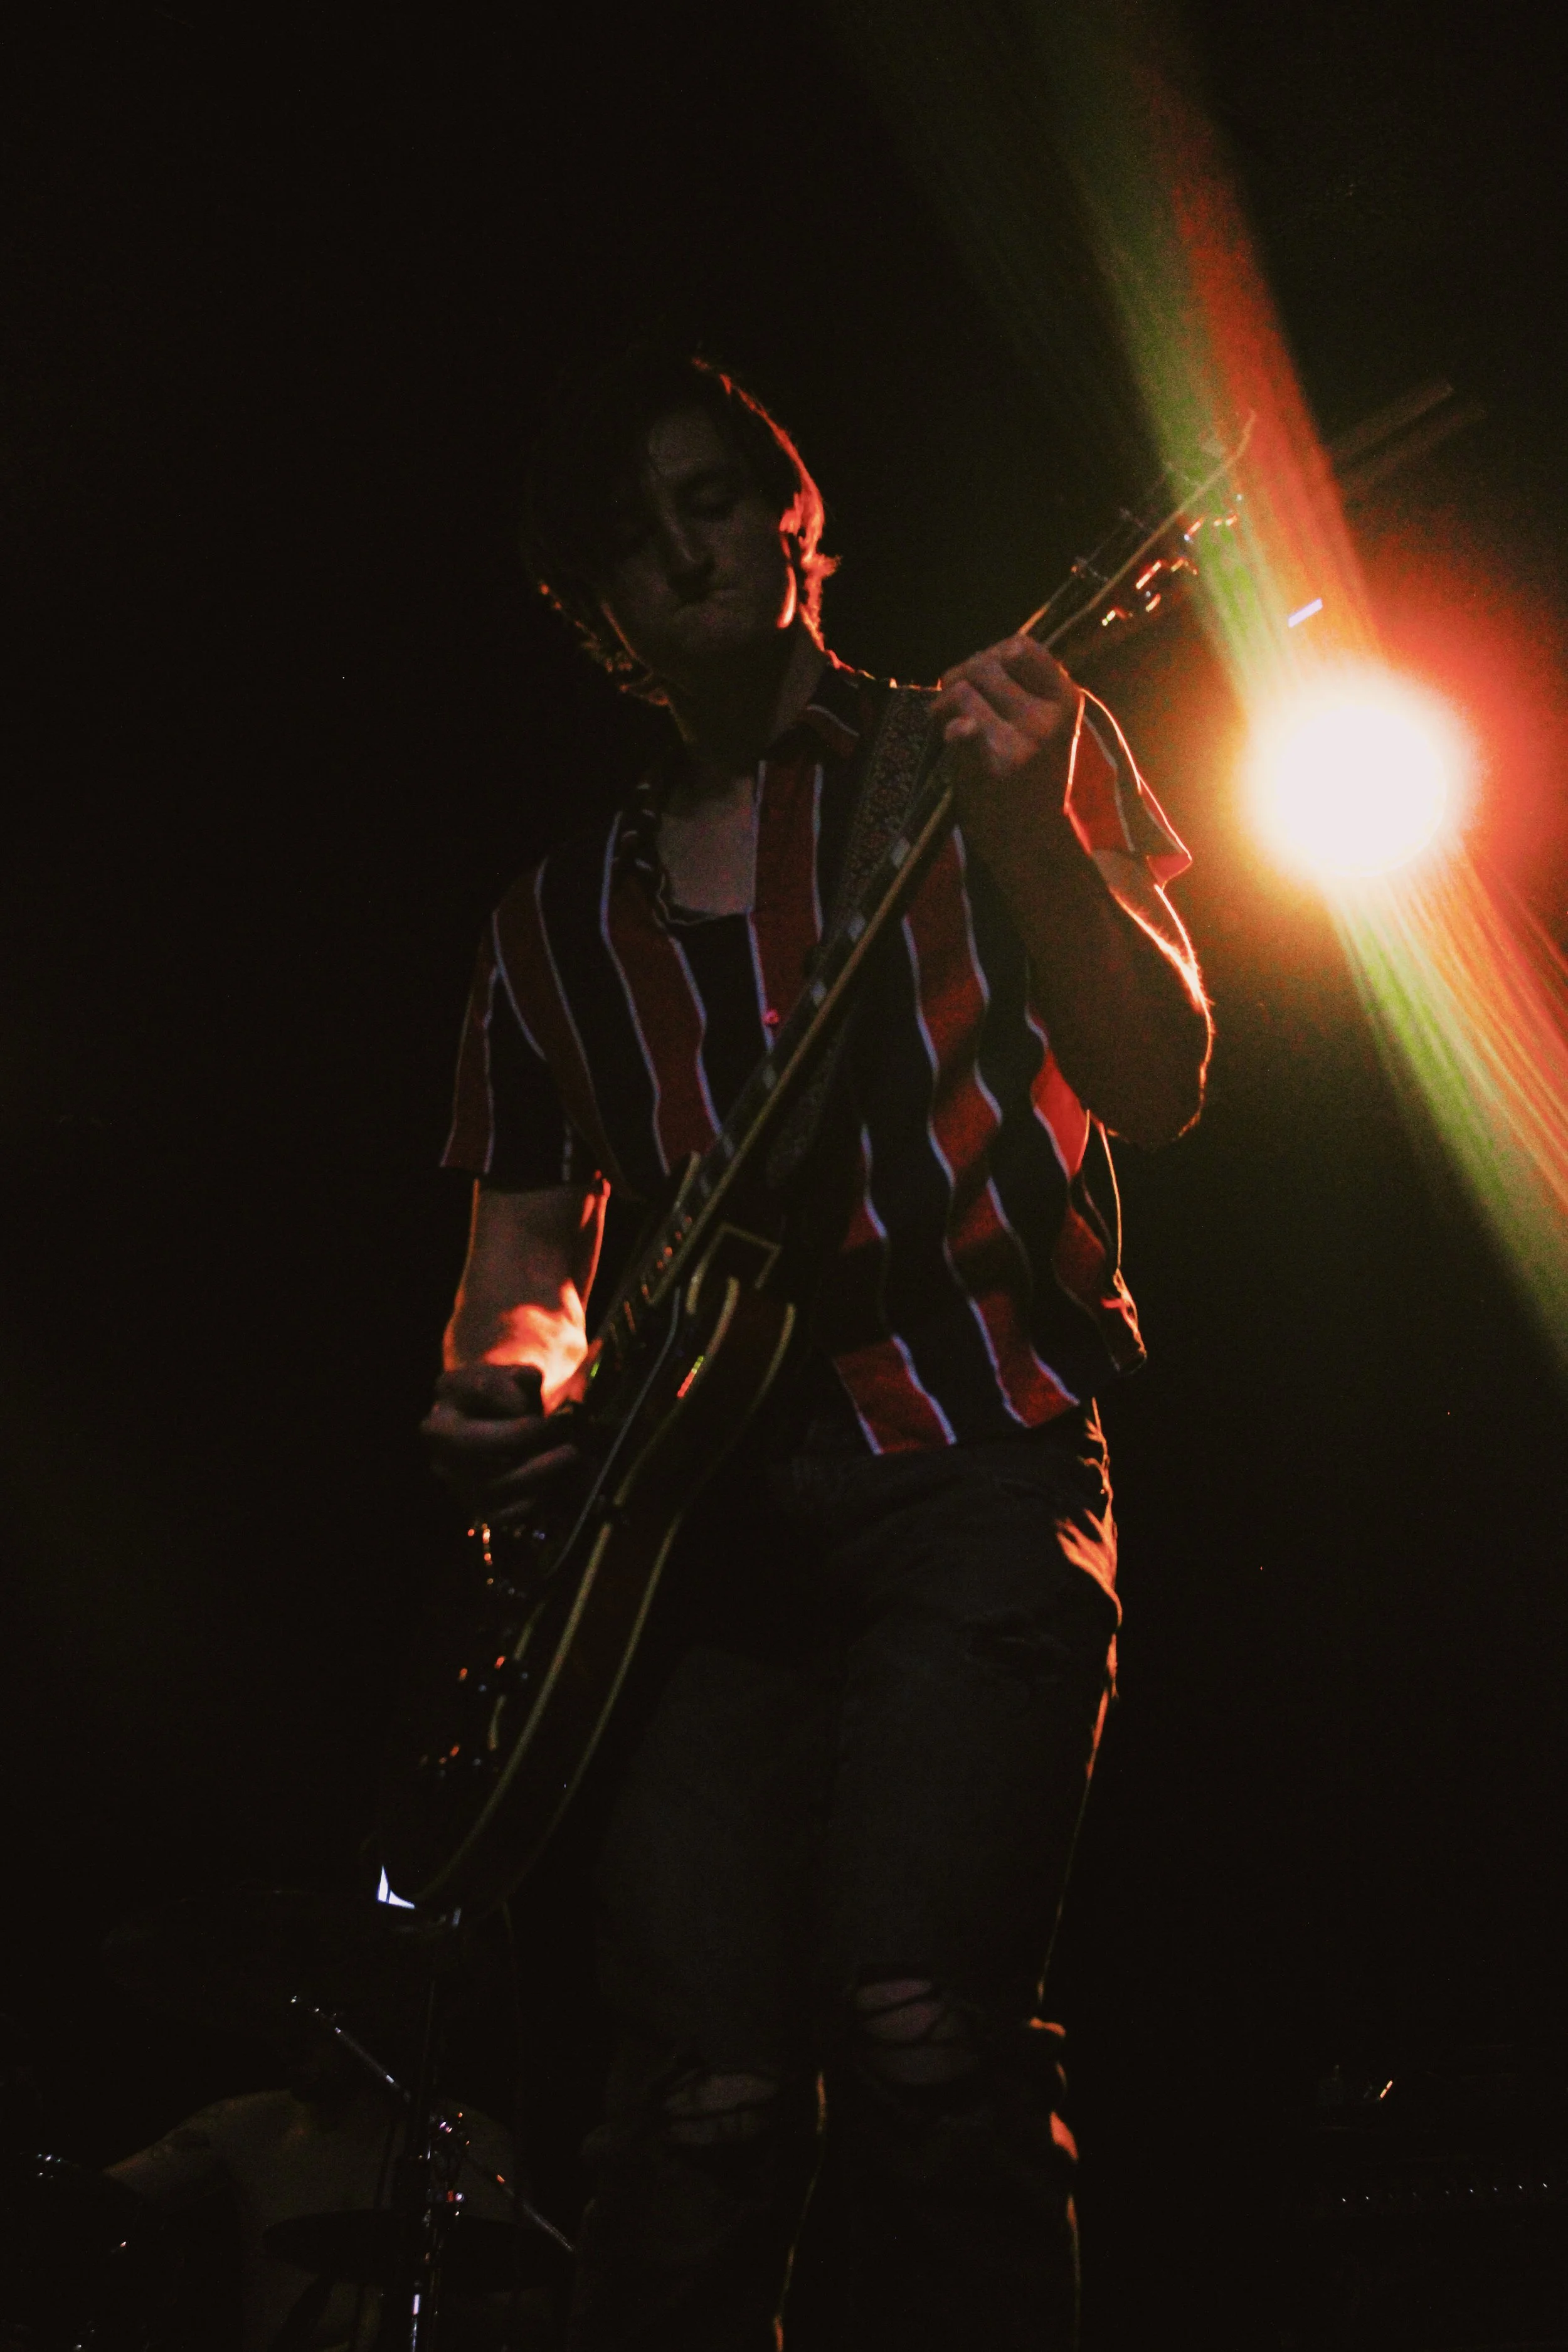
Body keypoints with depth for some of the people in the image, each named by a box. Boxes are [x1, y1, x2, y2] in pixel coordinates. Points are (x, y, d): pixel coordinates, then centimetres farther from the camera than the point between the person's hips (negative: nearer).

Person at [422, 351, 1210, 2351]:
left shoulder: (996, 753, 11)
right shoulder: (561, 918, 21)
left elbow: (1160, 1086, 0)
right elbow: (526, 1251, 22)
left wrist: (1034, 841, -17)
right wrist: (515, 1371, -1)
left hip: (978, 1460, -3)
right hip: (704, 1511, 3)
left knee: (922, 2024, -22)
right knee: (709, 2100, -11)